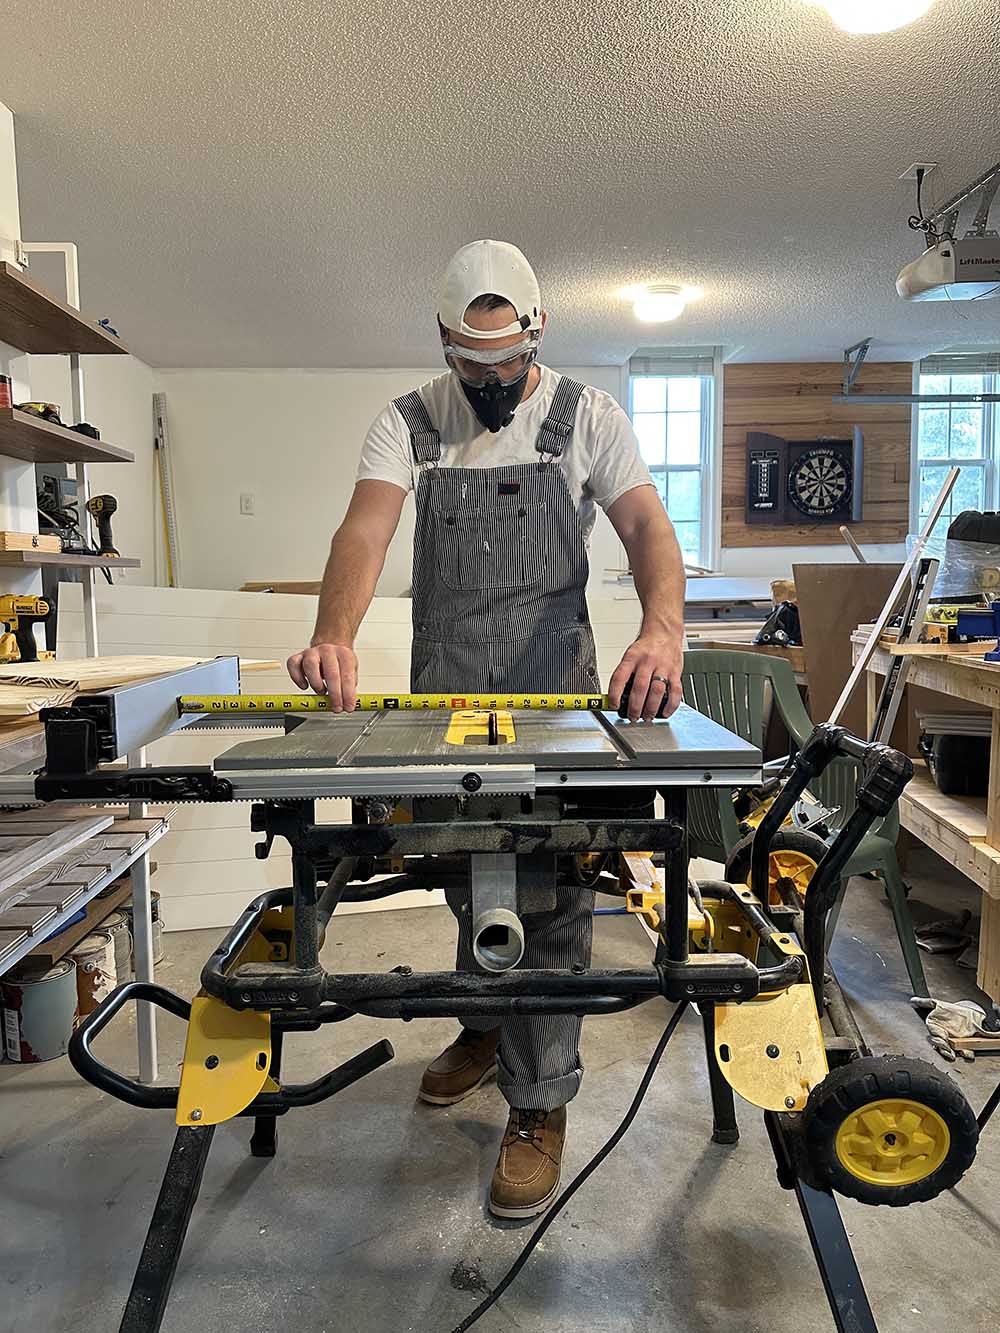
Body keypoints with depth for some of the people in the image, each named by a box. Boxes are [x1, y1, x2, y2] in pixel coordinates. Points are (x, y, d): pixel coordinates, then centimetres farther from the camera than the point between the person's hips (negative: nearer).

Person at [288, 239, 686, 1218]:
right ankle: (486, 1024, 45)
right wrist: (335, 637, -34)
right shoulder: (410, 423, 2)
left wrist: (663, 630, -33)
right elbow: (366, 526, -14)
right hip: (443, 692, 3)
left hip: (555, 694, -2)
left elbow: (646, 525, -12)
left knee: (548, 897, 1)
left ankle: (539, 1105, 17)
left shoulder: (587, 417, 0)